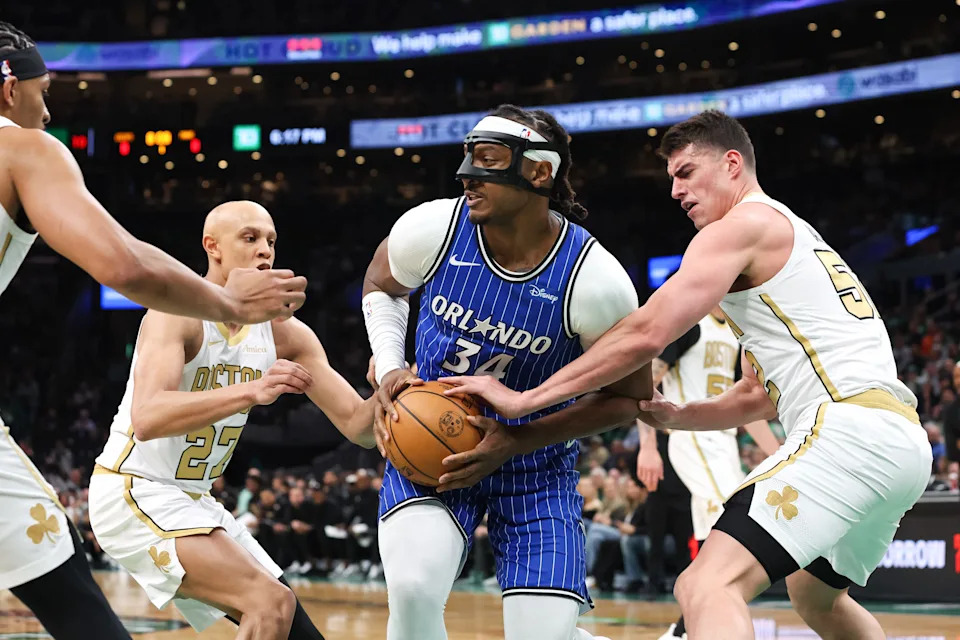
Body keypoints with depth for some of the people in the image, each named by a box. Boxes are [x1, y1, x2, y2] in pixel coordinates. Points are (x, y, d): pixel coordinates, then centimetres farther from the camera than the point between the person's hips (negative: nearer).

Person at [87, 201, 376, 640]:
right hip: (133, 493, -8)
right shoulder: (178, 312, -18)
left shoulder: (284, 333, 2)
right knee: (273, 603, -23)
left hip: (193, 502, 8)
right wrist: (251, 392, -43)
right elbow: (147, 418, -34)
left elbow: (357, 423, 0)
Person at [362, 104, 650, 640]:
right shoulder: (433, 229, -14)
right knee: (413, 589, -28)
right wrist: (389, 369, -7)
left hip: (536, 466, -1)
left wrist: (516, 441, -18)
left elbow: (630, 396, -8)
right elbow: (381, 286, 11)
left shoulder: (594, 280, -21)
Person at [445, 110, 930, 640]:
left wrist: (524, 399, -6)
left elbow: (646, 335, -9)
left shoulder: (742, 227, 0)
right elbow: (759, 396, 33)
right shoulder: (794, 239, 30)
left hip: (849, 428, -10)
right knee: (814, 594, 33)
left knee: (705, 589, -22)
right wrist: (678, 416, 20)